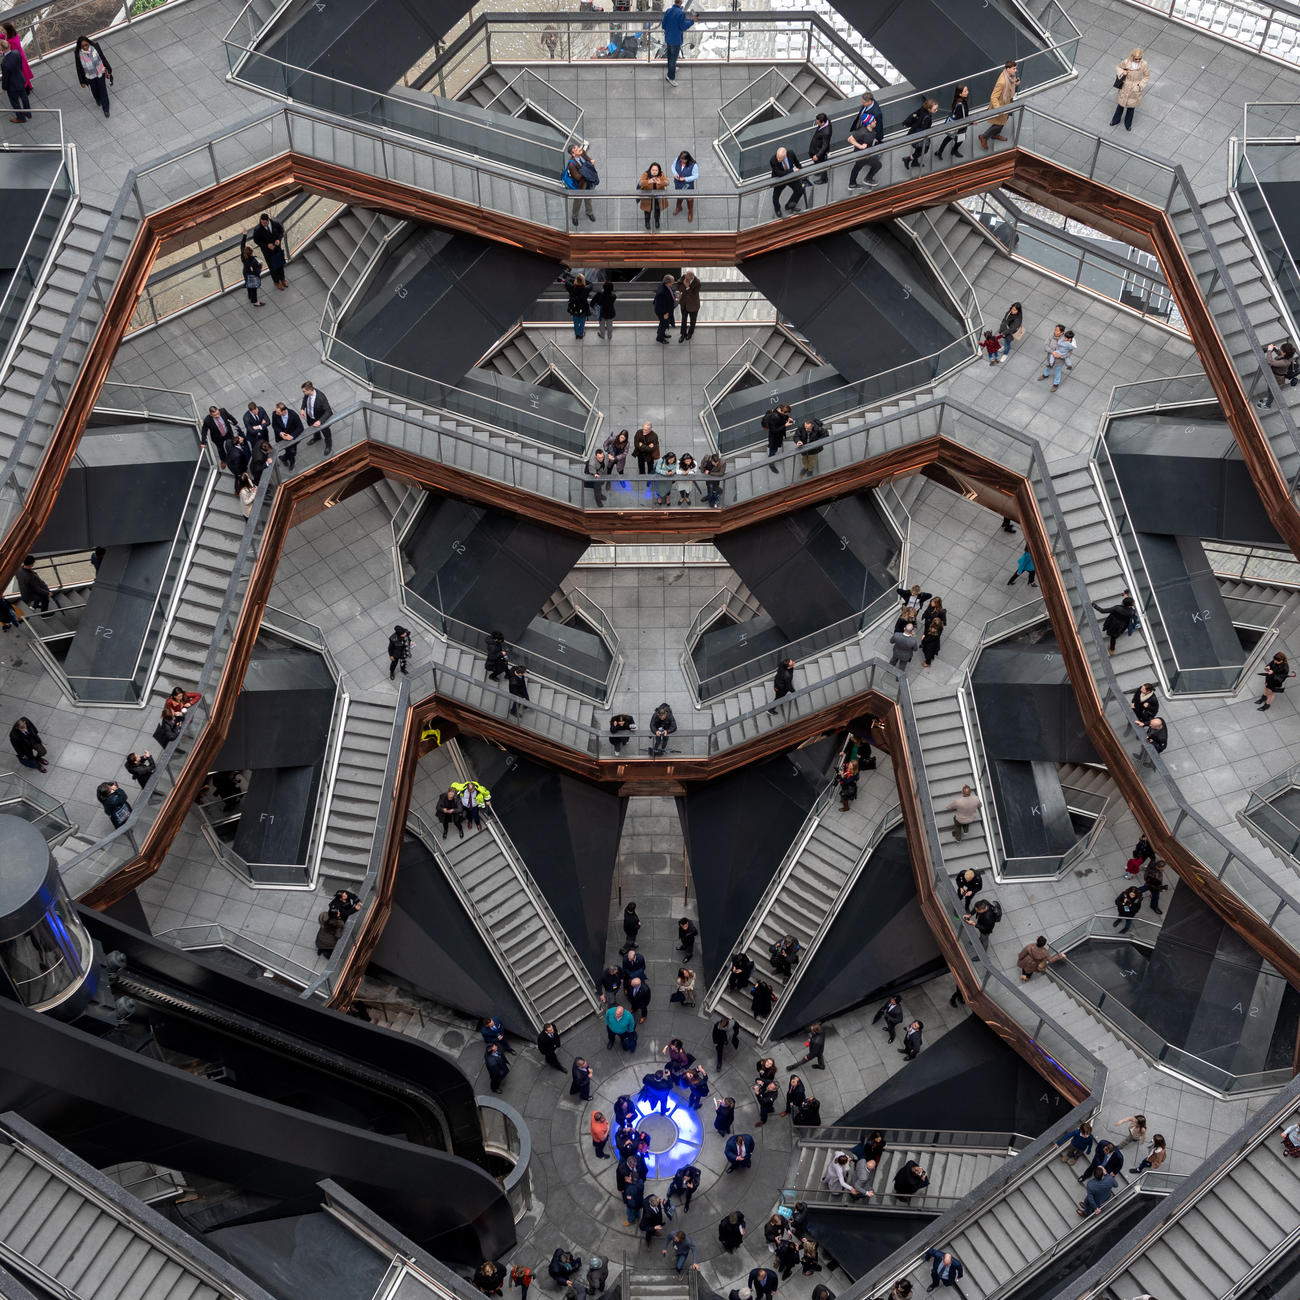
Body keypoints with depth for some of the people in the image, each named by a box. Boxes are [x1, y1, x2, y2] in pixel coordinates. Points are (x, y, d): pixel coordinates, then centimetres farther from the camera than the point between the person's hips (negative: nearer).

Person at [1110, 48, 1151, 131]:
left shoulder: (1144, 64, -20)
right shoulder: (1127, 62, -19)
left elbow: (1147, 76, -6)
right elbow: (1118, 67, 2)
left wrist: (1140, 85, -15)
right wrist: (1122, 72, -19)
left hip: (1135, 89, -1)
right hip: (1125, 87, 1)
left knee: (1131, 106, 18)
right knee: (1121, 104, 21)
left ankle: (1128, 124, 42)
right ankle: (1116, 120, 48)